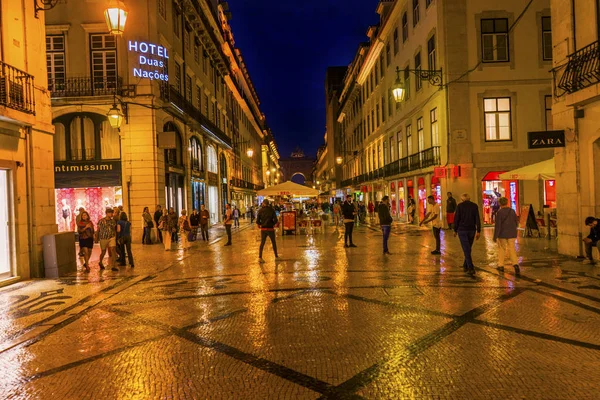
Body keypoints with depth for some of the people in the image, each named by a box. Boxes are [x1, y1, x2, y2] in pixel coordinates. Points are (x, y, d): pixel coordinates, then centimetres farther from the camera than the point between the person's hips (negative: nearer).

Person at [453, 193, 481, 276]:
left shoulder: (459, 206, -4)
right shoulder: (474, 206, 3)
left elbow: (456, 219, -5)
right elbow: (477, 219, -2)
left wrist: (455, 230, 5)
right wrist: (478, 231, -1)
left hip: (462, 230, -3)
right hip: (472, 230, 3)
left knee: (466, 250, -4)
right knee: (468, 248, 18)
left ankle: (471, 268, -13)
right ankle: (465, 266, 27)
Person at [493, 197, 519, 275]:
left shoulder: (499, 212, -12)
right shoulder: (512, 211, 2)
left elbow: (497, 225, -14)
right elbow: (516, 223, 11)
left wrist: (495, 236, -10)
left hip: (502, 234, -3)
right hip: (511, 234, 3)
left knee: (502, 248, 13)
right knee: (512, 249, 4)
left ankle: (501, 265, 19)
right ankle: (515, 264, -15)